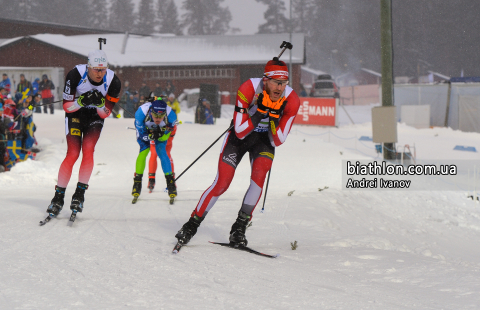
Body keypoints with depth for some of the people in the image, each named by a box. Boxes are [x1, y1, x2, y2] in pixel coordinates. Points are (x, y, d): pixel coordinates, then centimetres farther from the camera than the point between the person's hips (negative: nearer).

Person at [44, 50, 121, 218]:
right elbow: (66, 106, -18)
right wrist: (81, 101, -37)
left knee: (88, 150, -20)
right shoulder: (76, 75, -27)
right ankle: (58, 198, -6)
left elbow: (105, 114, -14)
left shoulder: (113, 81, -22)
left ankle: (80, 194, -10)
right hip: (75, 114, -1)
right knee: (73, 153, -15)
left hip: (95, 117, 1)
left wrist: (100, 104, -35)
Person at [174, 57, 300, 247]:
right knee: (222, 183, -10)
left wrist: (274, 117, -33)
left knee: (259, 176, -25)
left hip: (264, 140, 2)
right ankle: (192, 225, 8)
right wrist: (261, 110, -37)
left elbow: (277, 141, -17)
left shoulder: (291, 101, -23)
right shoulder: (248, 89, -30)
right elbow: (240, 132, -27)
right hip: (239, 137, -1)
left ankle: (240, 227, -12)